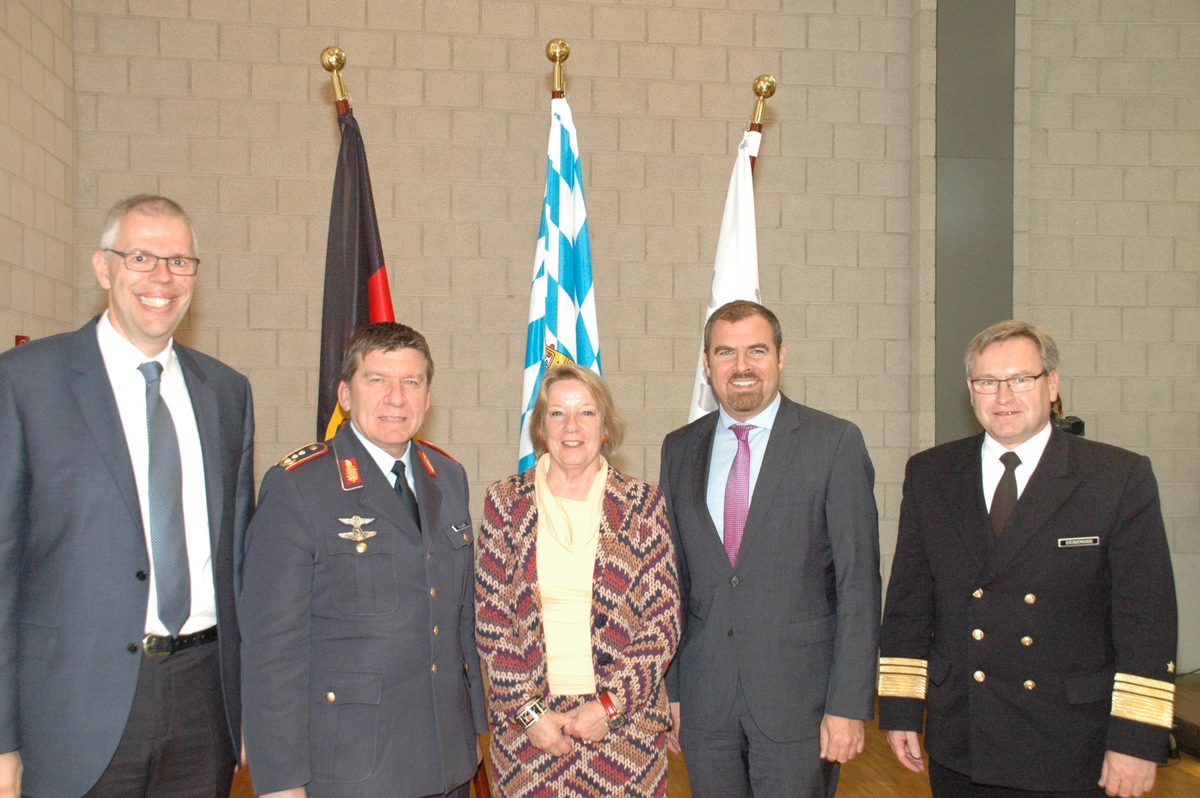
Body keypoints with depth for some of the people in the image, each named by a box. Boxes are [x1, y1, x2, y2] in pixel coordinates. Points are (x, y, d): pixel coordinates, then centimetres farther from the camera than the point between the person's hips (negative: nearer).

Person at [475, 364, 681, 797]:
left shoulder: (642, 503, -2)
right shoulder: (505, 502, 0)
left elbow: (665, 622, -2)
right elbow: (490, 620, 0)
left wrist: (610, 705, -9)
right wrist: (528, 711, -6)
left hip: (624, 719, 0)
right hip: (526, 724, 0)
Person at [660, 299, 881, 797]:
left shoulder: (834, 443, -6)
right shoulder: (679, 450, 6)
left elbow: (859, 582, -7)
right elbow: (672, 578, 8)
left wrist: (848, 704, -11)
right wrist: (669, 690, 7)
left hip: (799, 700, -3)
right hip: (704, 703, 3)